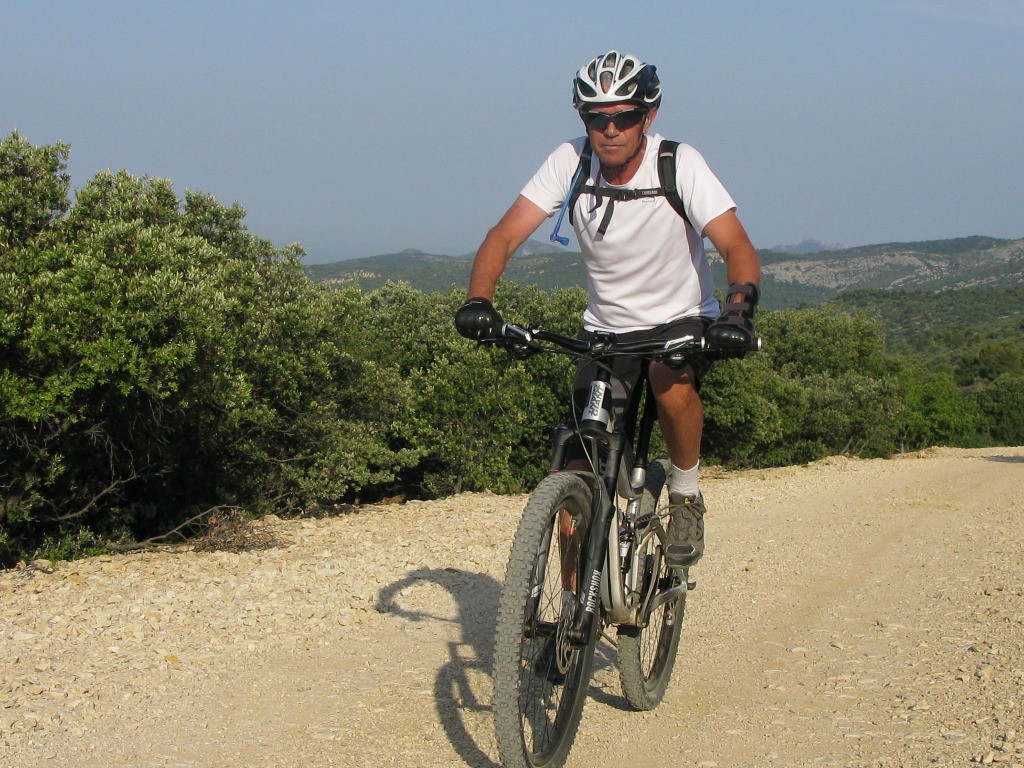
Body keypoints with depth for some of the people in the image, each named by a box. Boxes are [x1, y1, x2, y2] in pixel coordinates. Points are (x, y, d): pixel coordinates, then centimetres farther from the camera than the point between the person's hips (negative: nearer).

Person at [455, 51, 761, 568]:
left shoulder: (680, 163, -17)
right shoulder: (569, 162, -12)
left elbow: (738, 249, -24)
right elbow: (504, 236, -17)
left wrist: (737, 309, -44)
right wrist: (477, 302, -35)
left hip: (681, 323, -2)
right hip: (605, 330, 2)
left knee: (670, 380, -37)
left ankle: (686, 495, -9)